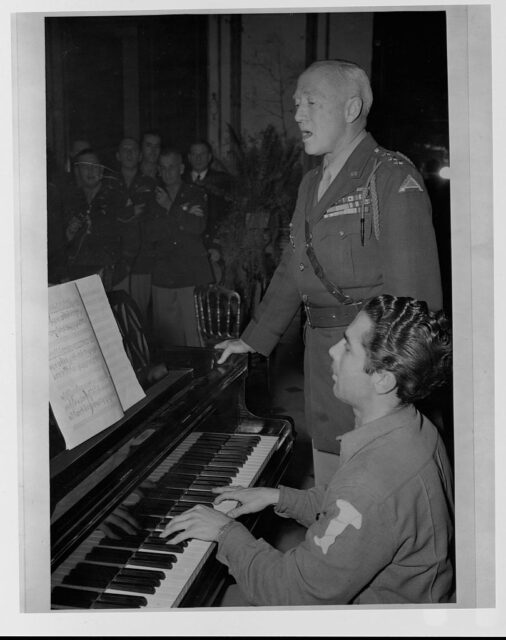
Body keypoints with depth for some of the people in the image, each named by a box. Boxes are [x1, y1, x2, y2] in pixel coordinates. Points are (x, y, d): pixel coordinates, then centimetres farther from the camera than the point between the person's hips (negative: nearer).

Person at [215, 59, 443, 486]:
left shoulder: (392, 177, -9)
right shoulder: (312, 184, 16)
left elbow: (415, 288, -16)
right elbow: (291, 270, 24)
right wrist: (254, 339, 24)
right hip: (321, 350, 8)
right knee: (329, 501, 14)